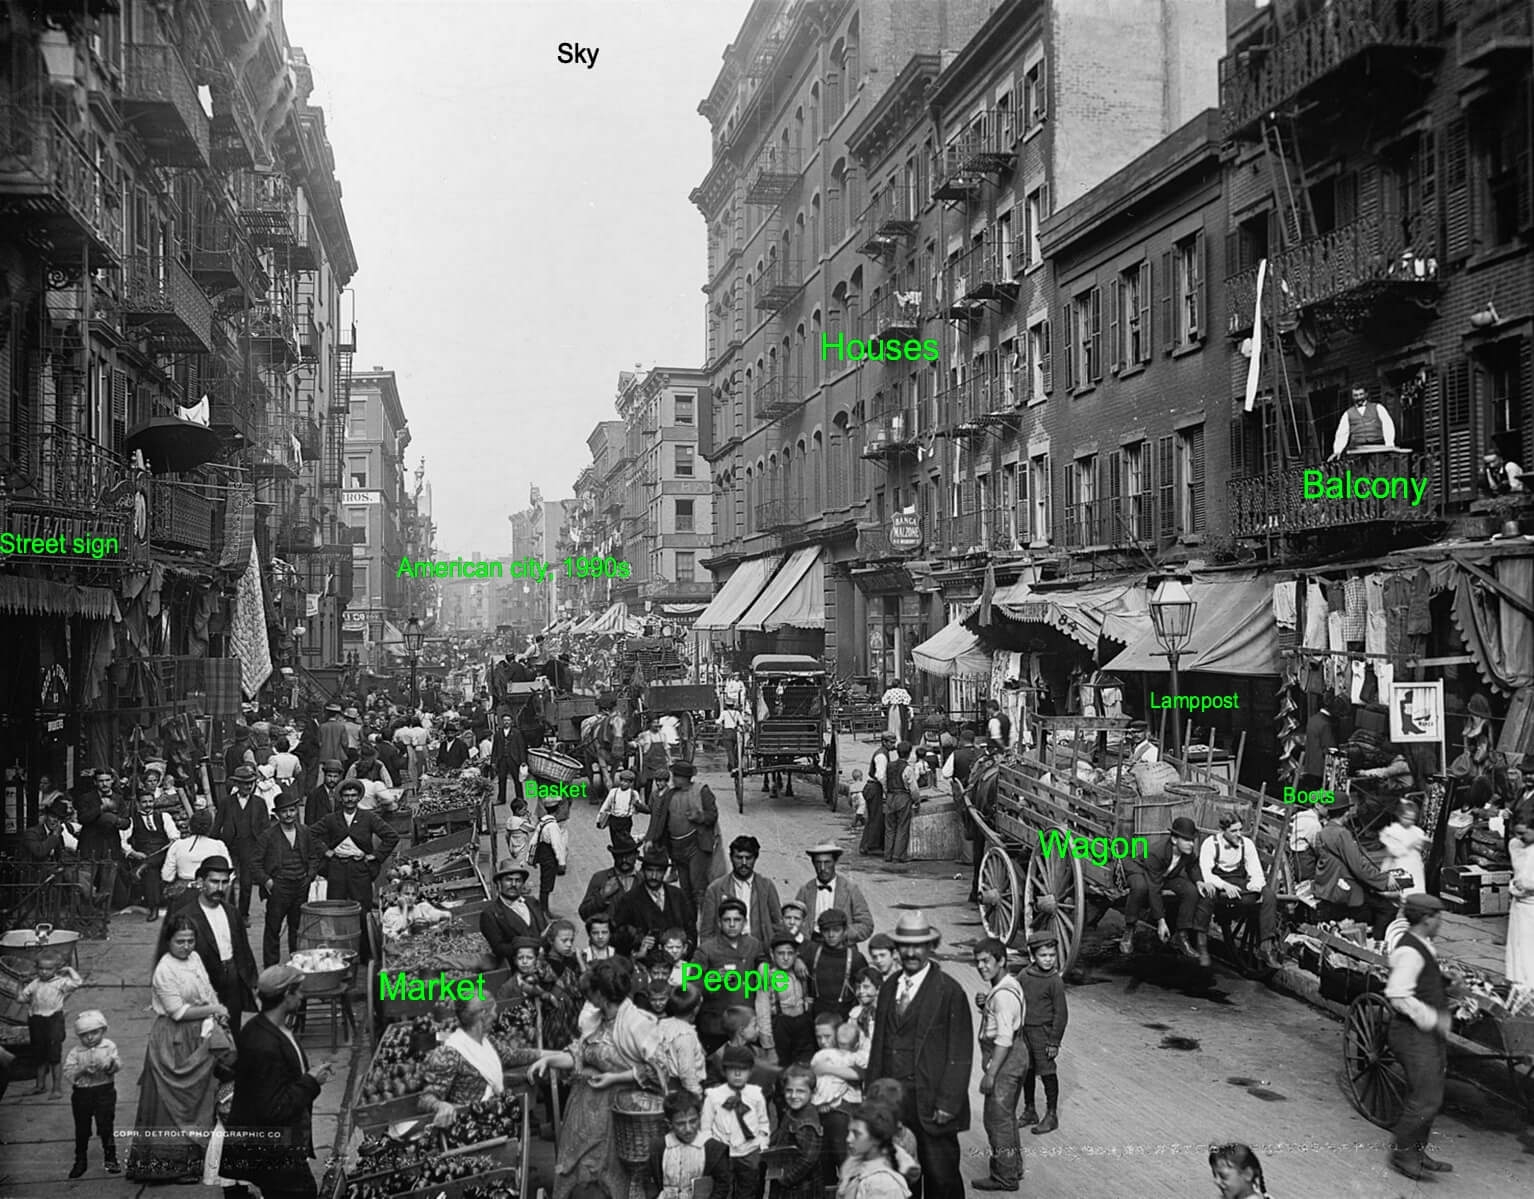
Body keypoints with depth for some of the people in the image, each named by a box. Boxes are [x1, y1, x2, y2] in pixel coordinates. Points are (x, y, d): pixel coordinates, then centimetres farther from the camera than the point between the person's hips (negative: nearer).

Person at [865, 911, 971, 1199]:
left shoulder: (949, 991, -7)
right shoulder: (889, 987, 11)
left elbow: (960, 1054, -9)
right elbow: (879, 1043, 13)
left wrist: (947, 1104, -13)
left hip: (931, 1107, -5)